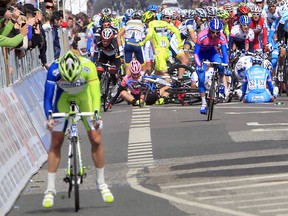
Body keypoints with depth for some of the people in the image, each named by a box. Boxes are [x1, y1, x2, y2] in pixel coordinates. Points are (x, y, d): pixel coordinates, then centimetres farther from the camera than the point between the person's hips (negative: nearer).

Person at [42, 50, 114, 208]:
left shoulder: (88, 67, -36)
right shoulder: (54, 70, -34)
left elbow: (95, 93, -37)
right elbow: (48, 96, -31)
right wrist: (49, 117, -45)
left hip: (85, 96, 0)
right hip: (64, 97, 0)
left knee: (96, 139, -7)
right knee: (56, 142, -4)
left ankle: (101, 183, 11)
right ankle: (50, 189, 2)